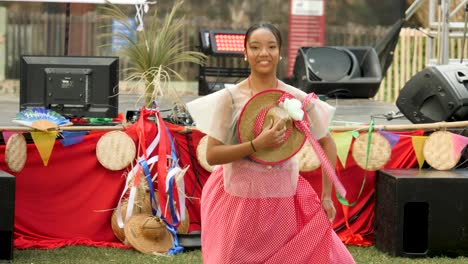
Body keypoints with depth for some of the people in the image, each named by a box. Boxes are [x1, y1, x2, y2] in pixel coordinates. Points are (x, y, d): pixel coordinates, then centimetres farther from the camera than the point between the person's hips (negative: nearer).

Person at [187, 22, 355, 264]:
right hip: (240, 202, -1)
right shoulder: (230, 98, -9)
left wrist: (326, 196, 3)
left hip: (285, 202, 2)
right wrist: (256, 145, -22)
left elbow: (327, 144, 7)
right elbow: (211, 155, -11)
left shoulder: (297, 98, -4)